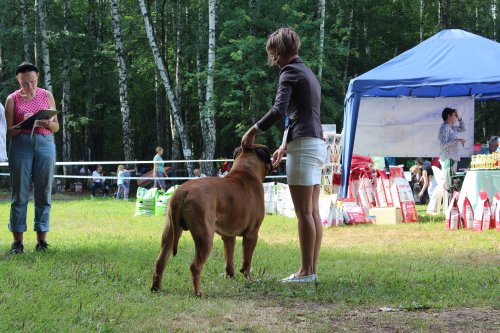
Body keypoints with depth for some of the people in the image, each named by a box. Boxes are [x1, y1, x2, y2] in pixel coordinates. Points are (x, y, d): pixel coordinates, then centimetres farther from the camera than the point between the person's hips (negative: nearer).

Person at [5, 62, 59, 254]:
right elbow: (9, 131, 1)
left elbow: (57, 127, 11)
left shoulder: (47, 96, 9)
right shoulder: (13, 99, 4)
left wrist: (48, 123, -11)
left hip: (45, 144, 2)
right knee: (20, 193, -2)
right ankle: (17, 241, 0)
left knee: (43, 192, 2)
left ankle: (42, 239, 7)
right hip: (21, 144, -2)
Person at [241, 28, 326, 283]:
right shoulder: (308, 73, 22)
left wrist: (253, 131, -11)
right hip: (317, 144, 10)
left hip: (303, 146, -10)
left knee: (304, 212, -8)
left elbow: (278, 110, -20)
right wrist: (285, 146, 24)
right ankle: (311, 269, 10)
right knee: (313, 211, 8)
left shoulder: (290, 72, -7)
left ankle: (306, 271, -8)